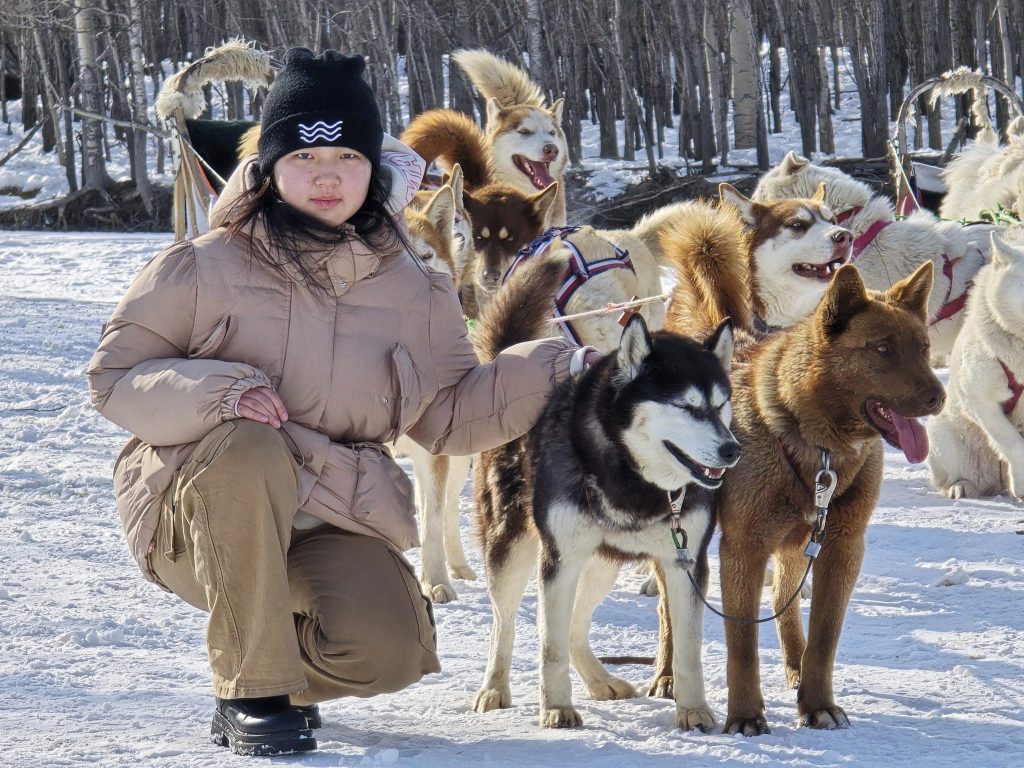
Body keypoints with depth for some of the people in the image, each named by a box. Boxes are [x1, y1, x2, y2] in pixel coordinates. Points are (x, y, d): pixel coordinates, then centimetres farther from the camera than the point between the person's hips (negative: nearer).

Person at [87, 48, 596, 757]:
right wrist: (212, 393, -25)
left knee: (387, 652, -26)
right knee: (249, 449, -37)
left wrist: (557, 372, -4)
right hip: (200, 515, -2)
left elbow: (449, 416, 9)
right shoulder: (206, 269, -6)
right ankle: (251, 690, -22)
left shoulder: (409, 290, 5)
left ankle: (289, 650, 15)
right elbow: (114, 377, -6)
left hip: (337, 525, 3)